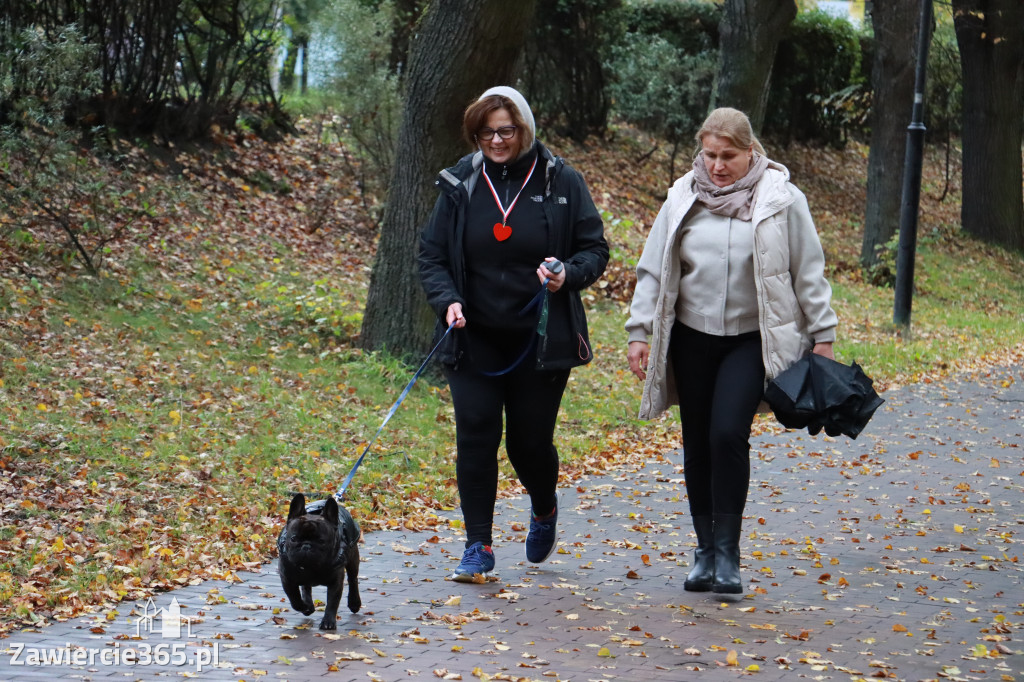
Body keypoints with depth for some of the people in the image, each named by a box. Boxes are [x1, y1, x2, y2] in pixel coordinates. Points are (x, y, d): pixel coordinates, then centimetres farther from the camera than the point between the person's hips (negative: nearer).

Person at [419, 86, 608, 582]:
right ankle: (478, 546, 6)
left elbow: (595, 249, 3)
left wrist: (568, 275, -19)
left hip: (541, 340, -1)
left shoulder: (561, 182, -2)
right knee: (475, 436, -5)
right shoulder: (460, 184, 2)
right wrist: (447, 300, -13)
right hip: (474, 338, 1)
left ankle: (544, 511, 37)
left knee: (530, 440, 4)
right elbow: (431, 254, 6)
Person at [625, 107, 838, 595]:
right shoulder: (683, 199, 4)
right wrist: (640, 332, 5)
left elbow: (809, 272, 2)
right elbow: (653, 270, 9)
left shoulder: (781, 200, -3)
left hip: (752, 340, -3)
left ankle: (727, 550, -6)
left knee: (729, 433, -18)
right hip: (692, 339, 3)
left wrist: (822, 336, 1)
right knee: (697, 443, 7)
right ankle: (705, 550, 20)